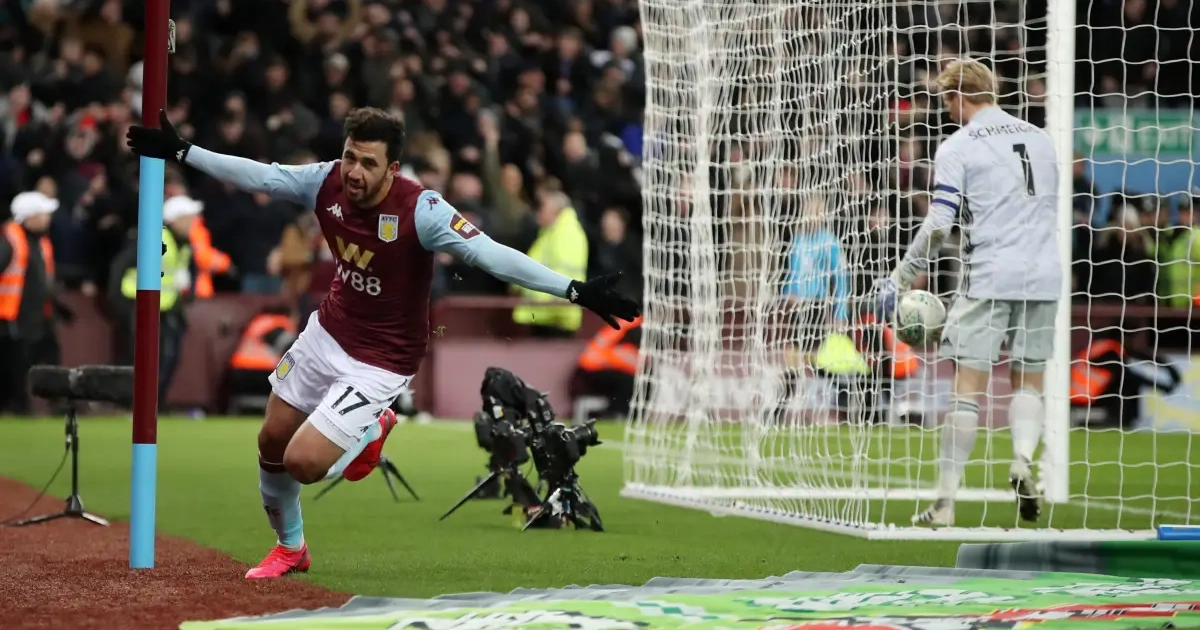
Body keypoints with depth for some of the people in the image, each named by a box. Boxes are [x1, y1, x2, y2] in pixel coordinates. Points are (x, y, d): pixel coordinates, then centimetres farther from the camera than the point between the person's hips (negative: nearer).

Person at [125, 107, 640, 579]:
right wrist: (182, 152, 4)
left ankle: (371, 434, 21)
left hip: (381, 361, -6)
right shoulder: (326, 183, -14)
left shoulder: (420, 210, -30)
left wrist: (575, 291, -44)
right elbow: (257, 175, 0)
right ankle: (289, 548, 43)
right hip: (328, 332, 6)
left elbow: (492, 256, -36)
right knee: (271, 444, 16)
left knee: (303, 462, -13)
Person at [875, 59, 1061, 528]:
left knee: (967, 386, -2)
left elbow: (939, 226, -9)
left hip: (989, 278, -4)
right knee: (1028, 382, 14)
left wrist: (901, 278, -1)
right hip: (1043, 278, 4)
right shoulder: (1039, 139, 13)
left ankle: (946, 502, -4)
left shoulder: (957, 148, -3)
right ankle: (1023, 459, -14)